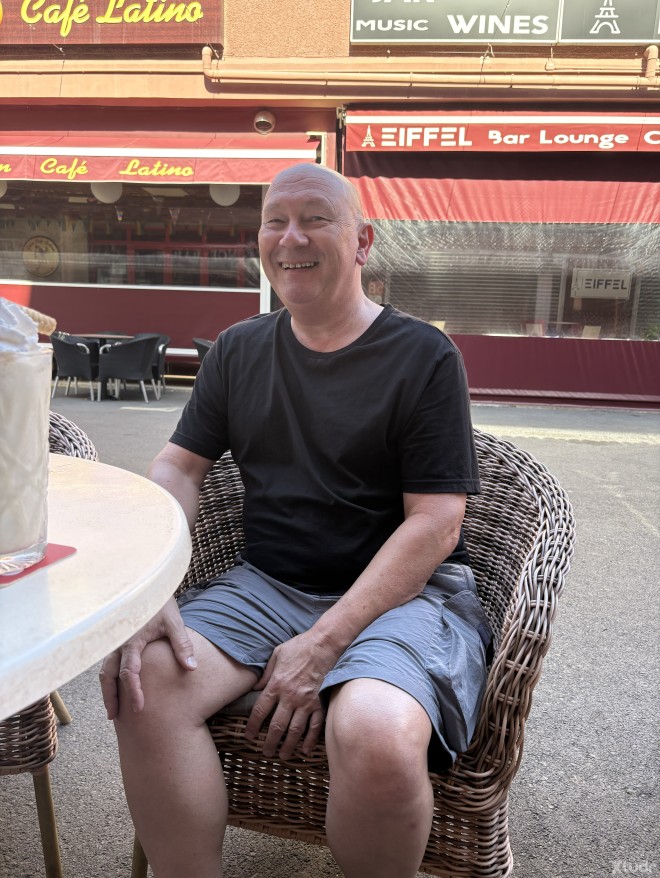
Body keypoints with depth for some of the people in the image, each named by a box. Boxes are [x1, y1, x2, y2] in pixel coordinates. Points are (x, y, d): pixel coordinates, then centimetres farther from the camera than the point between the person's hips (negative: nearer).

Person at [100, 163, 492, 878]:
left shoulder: (425, 357, -3)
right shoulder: (238, 351, 12)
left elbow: (435, 523, -9)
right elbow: (176, 468, 8)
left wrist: (325, 642, -18)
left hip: (401, 593, -3)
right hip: (266, 585, 4)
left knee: (376, 734, -32)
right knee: (145, 680, -22)